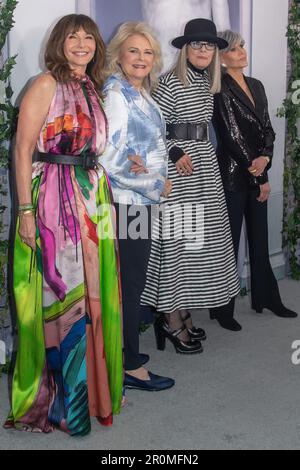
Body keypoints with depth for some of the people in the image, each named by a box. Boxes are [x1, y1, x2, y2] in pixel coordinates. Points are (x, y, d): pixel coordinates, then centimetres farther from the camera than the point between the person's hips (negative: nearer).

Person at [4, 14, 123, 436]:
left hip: (93, 199, 7)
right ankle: (55, 399, 17)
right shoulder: (46, 85, -6)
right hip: (54, 200, -7)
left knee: (90, 293, 12)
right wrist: (26, 211, -17)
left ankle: (88, 385, 28)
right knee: (59, 295, 1)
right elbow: (23, 150, -11)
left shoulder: (92, 88, 15)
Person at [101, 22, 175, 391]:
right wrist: (157, 184, -11)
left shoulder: (140, 94, 12)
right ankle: (131, 367, 14)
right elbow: (110, 159, -21)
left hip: (139, 199, 9)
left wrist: (144, 166, -10)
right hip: (125, 203, -9)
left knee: (129, 282, 16)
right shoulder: (115, 94, -15)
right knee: (131, 284, 0)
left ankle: (120, 352, 30)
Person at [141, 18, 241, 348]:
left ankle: (183, 313, 19)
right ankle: (171, 321, 3)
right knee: (176, 240, -6)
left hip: (205, 164, 8)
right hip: (177, 167, -8)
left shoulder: (208, 84, 15)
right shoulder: (170, 83, -8)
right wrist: (175, 153, -17)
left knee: (199, 239, 8)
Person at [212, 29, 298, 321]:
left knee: (259, 238, 14)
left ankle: (266, 298, 26)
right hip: (233, 174, -7)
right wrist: (259, 179, -10)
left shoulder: (256, 86, 13)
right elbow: (232, 136, -13)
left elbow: (267, 129, 9)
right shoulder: (221, 89, -9)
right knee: (229, 240, 0)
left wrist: (265, 158, -12)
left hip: (257, 175, 7)